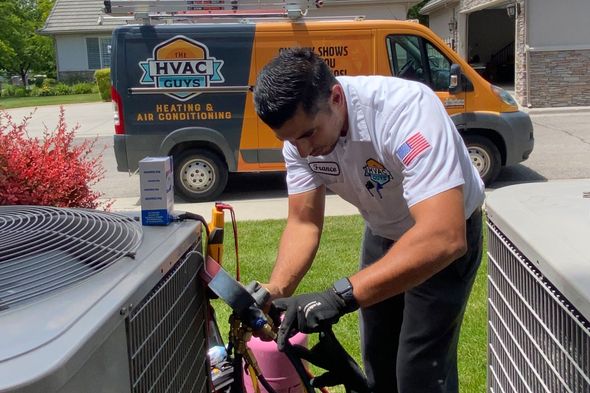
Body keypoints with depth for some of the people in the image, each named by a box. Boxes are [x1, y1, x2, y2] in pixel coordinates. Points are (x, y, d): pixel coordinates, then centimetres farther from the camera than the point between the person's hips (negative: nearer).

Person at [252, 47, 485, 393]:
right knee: (377, 364, 16)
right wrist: (272, 293, -29)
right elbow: (304, 222, -11)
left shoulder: (404, 109, -39)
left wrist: (340, 296, -51)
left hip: (448, 233, -5)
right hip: (384, 234, 6)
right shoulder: (301, 130, -19)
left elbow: (444, 237, -47)